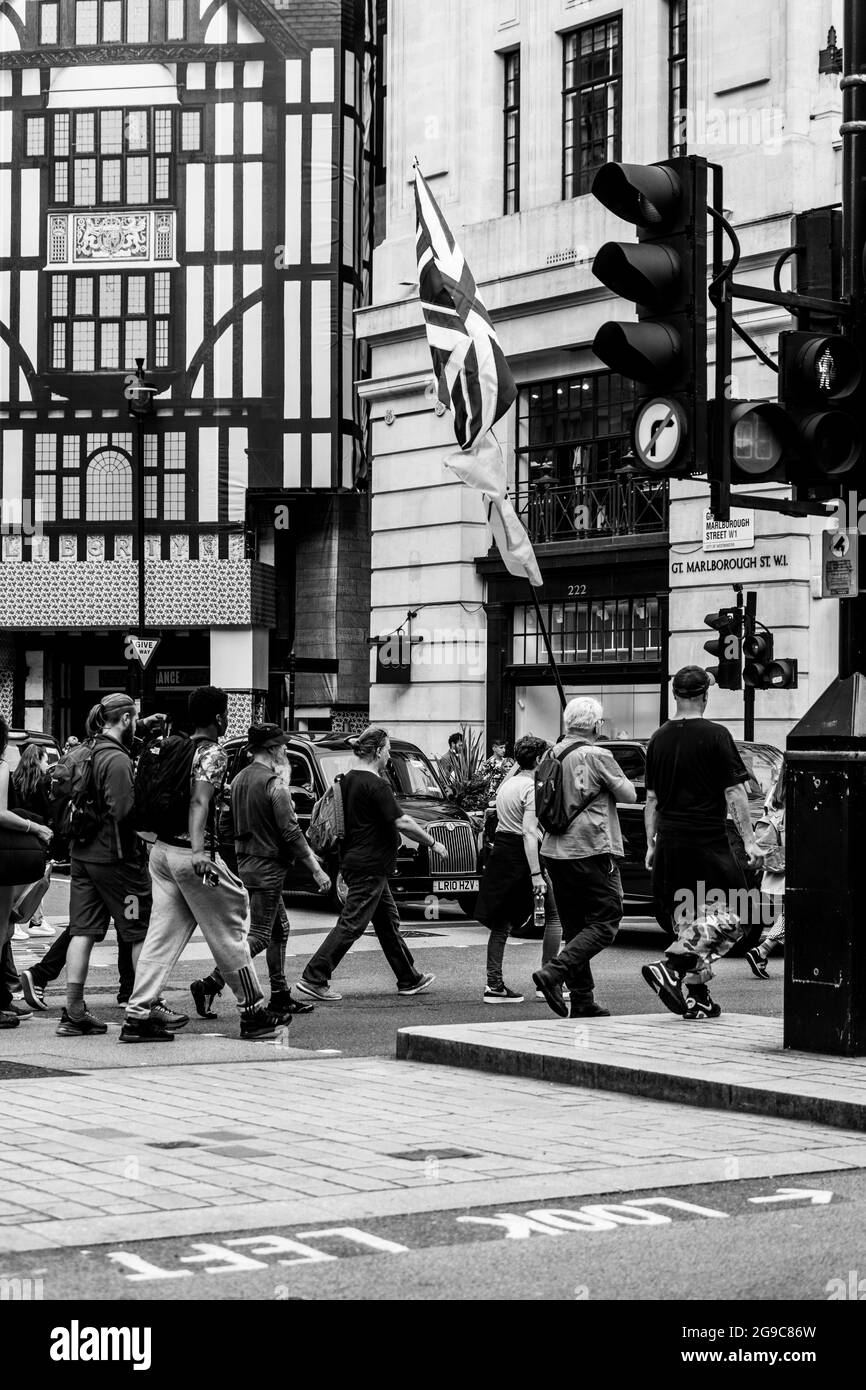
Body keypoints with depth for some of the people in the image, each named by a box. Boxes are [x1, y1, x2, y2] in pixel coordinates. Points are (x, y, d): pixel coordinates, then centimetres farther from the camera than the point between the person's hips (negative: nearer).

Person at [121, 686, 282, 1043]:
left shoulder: (175, 749, 13)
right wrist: (198, 851, -36)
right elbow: (199, 802, -25)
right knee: (230, 932, 4)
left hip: (161, 849, 8)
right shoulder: (213, 754, -12)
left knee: (163, 934, 7)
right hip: (191, 853, -8)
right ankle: (253, 1013, 12)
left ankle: (140, 1014, -1)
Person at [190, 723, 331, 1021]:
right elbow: (291, 832, -17)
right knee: (258, 936, -7)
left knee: (280, 928, 17)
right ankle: (209, 985, -16)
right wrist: (316, 870, -12)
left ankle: (280, 995, 19)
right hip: (268, 866, -9)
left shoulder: (240, 779, 10)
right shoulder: (273, 783, -16)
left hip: (246, 862, 9)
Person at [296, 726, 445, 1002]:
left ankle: (410, 979, 23)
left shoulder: (348, 780, 10)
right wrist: (433, 843, -10)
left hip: (354, 861, 10)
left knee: (388, 920, 16)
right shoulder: (375, 785, -18)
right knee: (351, 924, -7)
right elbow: (402, 823, -21)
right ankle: (313, 979, -7)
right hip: (369, 865, -10)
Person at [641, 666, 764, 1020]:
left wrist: (651, 844, 21)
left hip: (669, 842, 6)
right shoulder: (715, 735, -7)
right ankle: (670, 968, -17)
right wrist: (749, 839, -6)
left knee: (688, 919, 13)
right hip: (708, 841, -6)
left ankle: (697, 996, 12)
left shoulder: (659, 739, 9)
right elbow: (734, 792, -9)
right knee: (727, 917, -1)